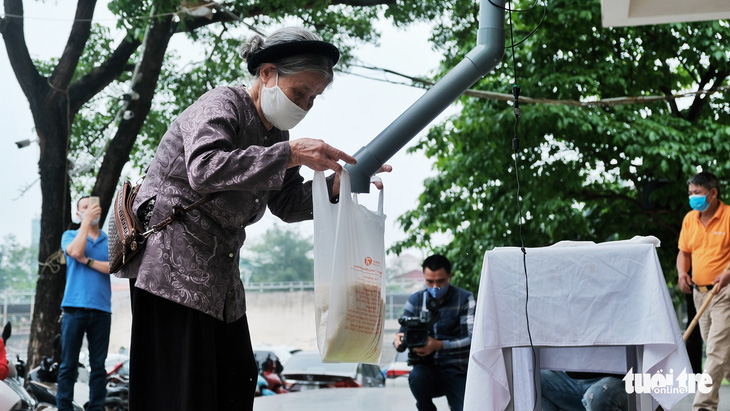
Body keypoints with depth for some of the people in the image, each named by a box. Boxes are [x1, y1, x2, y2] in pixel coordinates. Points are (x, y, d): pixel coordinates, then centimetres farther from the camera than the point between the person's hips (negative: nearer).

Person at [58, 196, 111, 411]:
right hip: (75, 307, -2)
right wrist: (86, 221, -7)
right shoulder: (70, 236, 10)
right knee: (68, 364, -2)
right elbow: (76, 251, -13)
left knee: (98, 365, 2)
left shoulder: (109, 241, 14)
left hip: (101, 310, 2)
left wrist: (88, 261, -7)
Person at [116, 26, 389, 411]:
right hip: (172, 265, -9)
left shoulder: (273, 134, 13)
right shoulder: (222, 105, -13)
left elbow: (287, 203, 13)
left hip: (220, 272, 9)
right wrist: (289, 154, -36)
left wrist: (335, 185, -5)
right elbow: (204, 170, -31)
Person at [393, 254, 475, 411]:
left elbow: (471, 339, -16)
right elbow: (404, 332, 3)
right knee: (416, 376, -32)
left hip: (456, 370, -2)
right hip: (428, 368, 2)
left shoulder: (465, 299, -6)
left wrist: (439, 345, -33)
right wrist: (399, 340, -24)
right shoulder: (415, 300, 5)